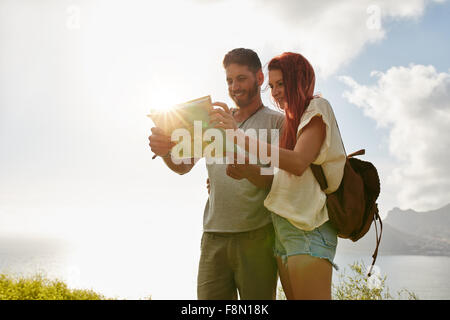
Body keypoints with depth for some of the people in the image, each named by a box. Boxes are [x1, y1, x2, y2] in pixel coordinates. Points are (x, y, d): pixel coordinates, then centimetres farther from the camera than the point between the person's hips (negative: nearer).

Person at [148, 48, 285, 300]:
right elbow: (183, 166, 10)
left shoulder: (277, 122, 5)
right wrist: (167, 151, -14)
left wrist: (246, 170, -25)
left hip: (257, 236, -3)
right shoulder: (215, 120, 18)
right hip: (214, 237, 3)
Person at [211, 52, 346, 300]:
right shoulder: (291, 121, 23)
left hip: (308, 228, -8)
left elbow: (298, 163, -18)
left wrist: (240, 136, -19)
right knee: (293, 296, 6)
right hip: (283, 228, 8)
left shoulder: (317, 108, 0)